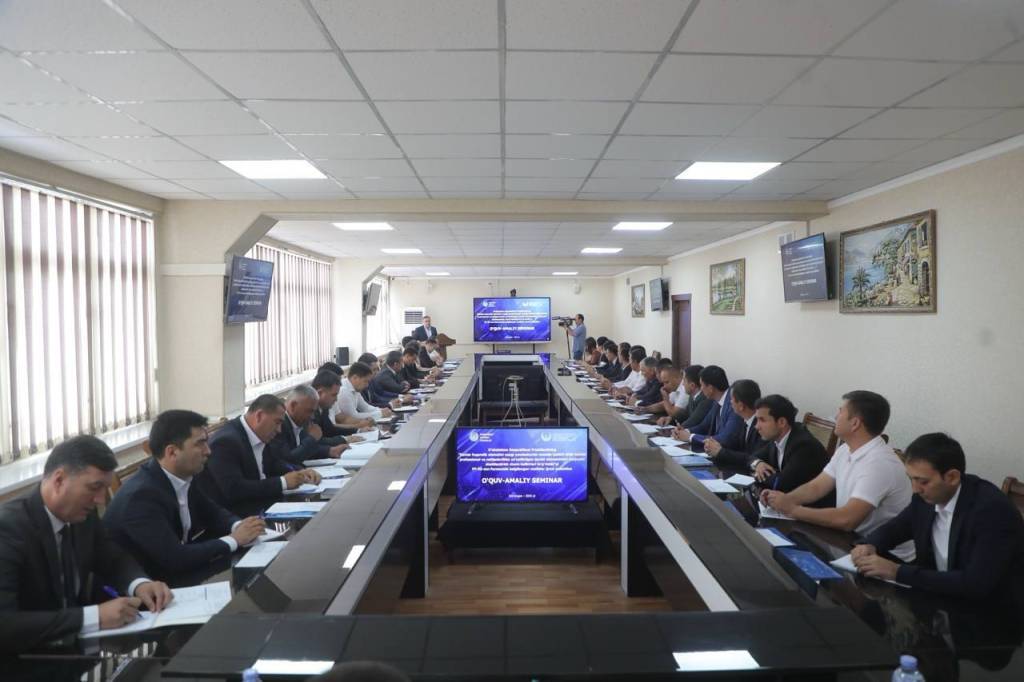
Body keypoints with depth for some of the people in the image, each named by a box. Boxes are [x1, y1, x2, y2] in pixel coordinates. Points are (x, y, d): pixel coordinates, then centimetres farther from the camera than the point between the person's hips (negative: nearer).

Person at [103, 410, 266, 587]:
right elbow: (175, 559, -29)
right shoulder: (141, 495, -27)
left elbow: (212, 512, 11)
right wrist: (233, 540, -18)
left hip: (176, 572, 7)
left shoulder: (181, 475, -4)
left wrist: (238, 526, -11)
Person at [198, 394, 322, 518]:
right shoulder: (226, 440, -21)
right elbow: (233, 490, -28)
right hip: (230, 515, -8)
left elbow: (275, 464, 17)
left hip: (257, 505, 8)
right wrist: (283, 482, -25)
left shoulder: (259, 436, 4)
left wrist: (301, 472, -3)